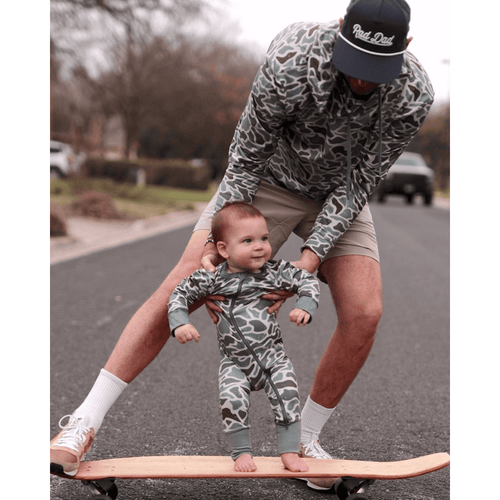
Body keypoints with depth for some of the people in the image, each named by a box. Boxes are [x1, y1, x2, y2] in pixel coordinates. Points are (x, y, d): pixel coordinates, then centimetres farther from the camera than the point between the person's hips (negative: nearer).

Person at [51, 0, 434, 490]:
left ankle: (304, 439, 6)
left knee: (363, 312, -16)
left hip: (339, 195, 3)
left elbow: (359, 183, -17)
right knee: (180, 287, -14)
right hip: (268, 180, -2)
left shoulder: (414, 95, -25)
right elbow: (246, 159, -23)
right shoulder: (291, 59, -33)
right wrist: (216, 247, -27)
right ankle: (84, 423, -9)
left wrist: (311, 257, -26)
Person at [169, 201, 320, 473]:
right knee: (232, 398, -23)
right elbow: (180, 293, 4)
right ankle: (242, 452, -2)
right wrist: (180, 323, -10)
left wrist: (304, 306, -15)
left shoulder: (275, 272, -5)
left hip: (272, 356, 1)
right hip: (234, 362, -1)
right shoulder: (212, 278, -6)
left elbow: (308, 280, 2)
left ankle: (290, 452, -4)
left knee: (286, 394, -18)